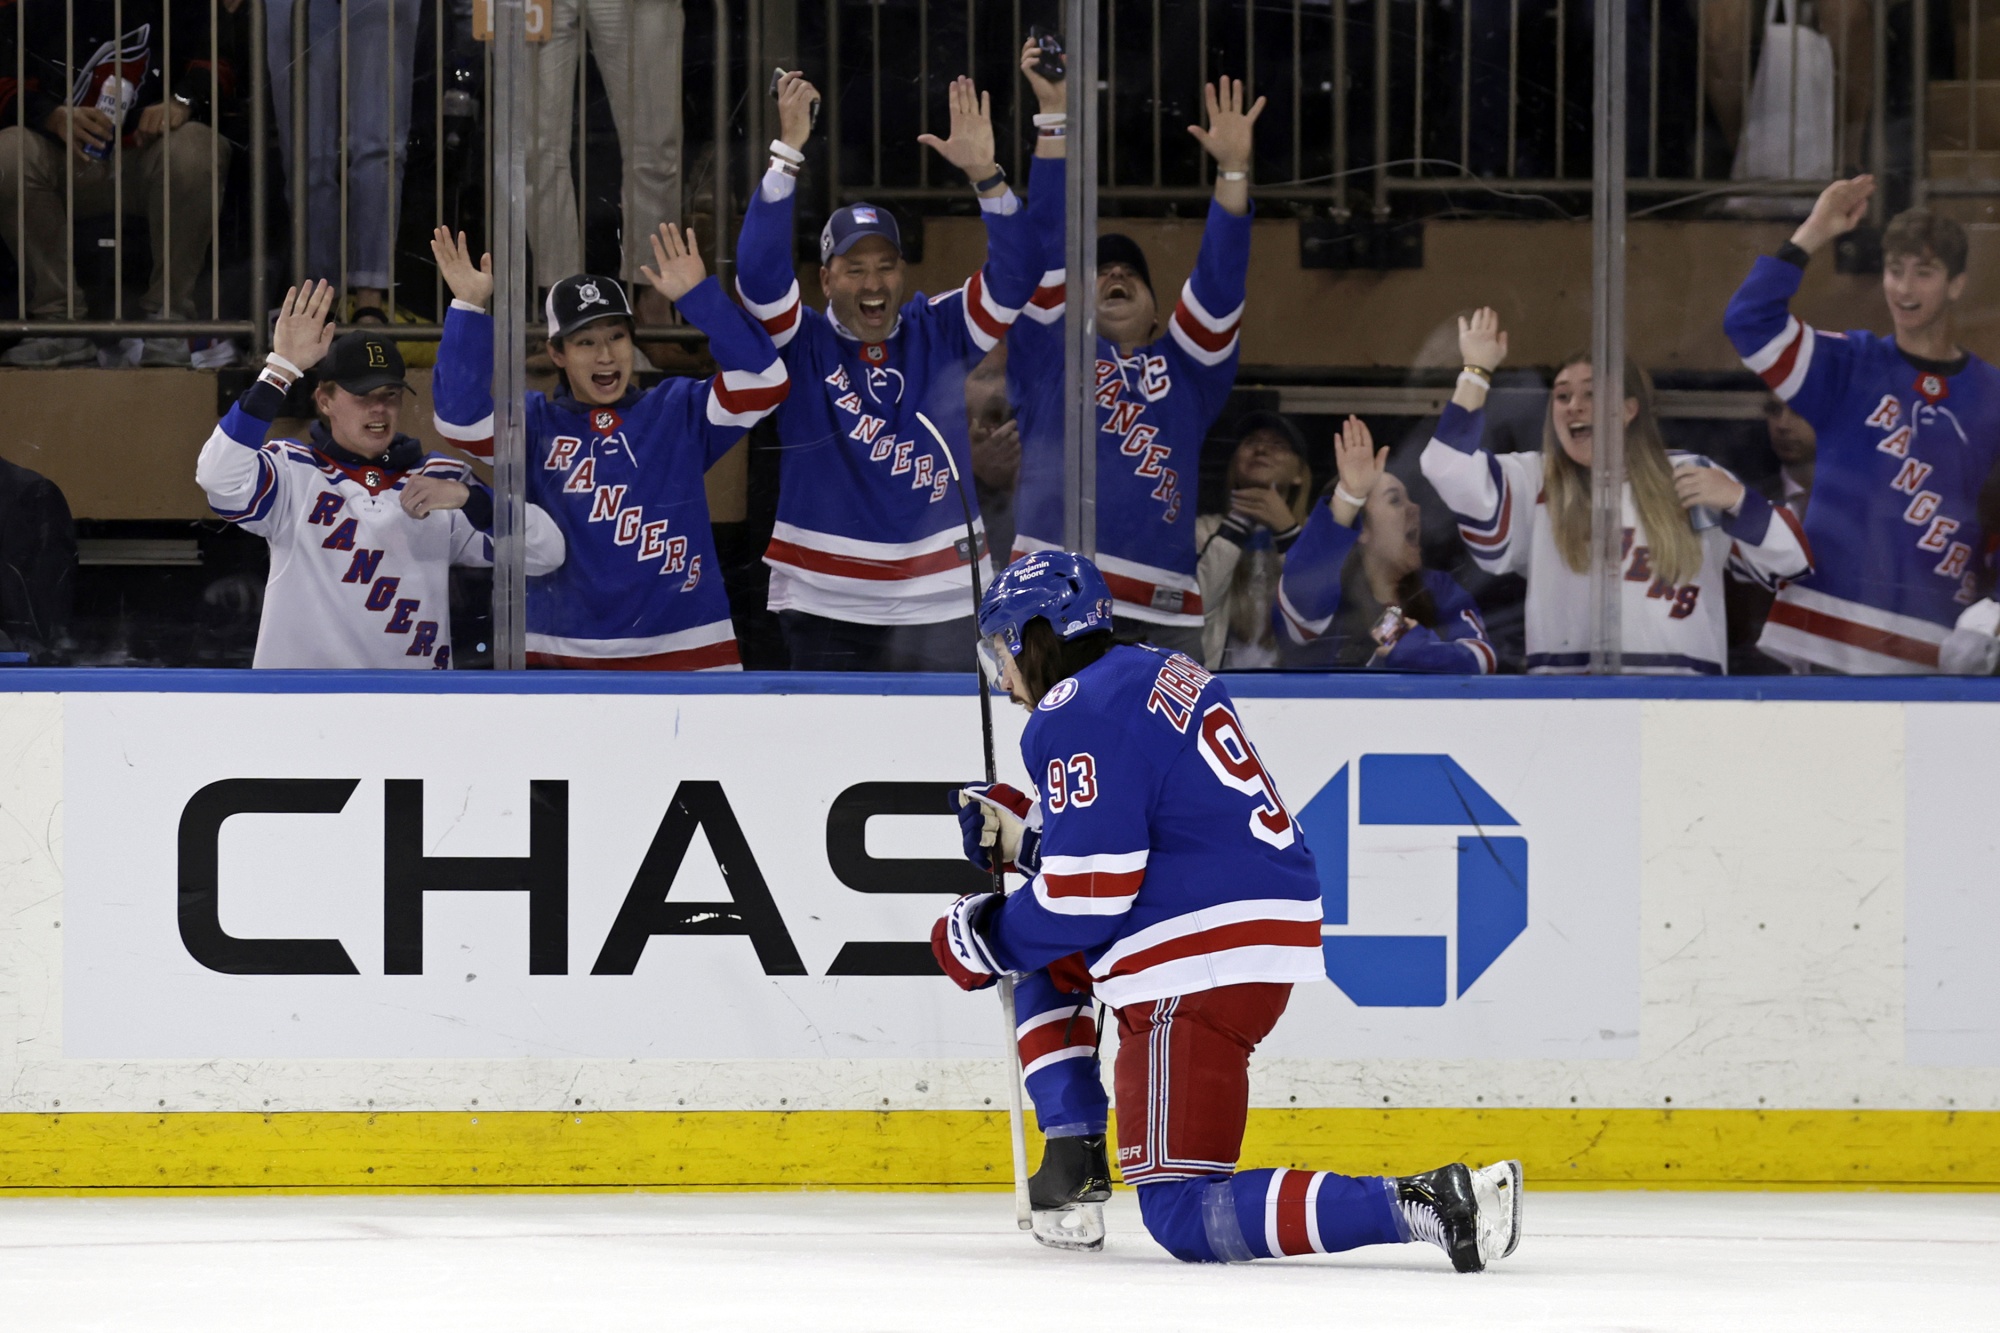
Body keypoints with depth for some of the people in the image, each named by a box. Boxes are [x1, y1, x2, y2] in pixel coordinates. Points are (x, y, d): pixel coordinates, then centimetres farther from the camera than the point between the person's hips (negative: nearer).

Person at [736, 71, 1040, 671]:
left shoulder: (939, 334, 4)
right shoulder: (801, 345, -1)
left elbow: (1014, 278, -6)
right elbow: (758, 272, -17)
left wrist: (985, 175, -19)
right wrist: (787, 154, -24)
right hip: (823, 610, -1)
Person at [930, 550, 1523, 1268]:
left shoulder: (1075, 717, -11)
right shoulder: (1162, 672, 18)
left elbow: (1090, 891, -15)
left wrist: (989, 939, 1)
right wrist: (1025, 834, 24)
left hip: (1199, 969, -10)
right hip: (1272, 936, 10)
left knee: (1183, 1218, -10)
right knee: (1045, 960, 30)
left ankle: (1422, 1205, -25)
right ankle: (1073, 1163, 22)